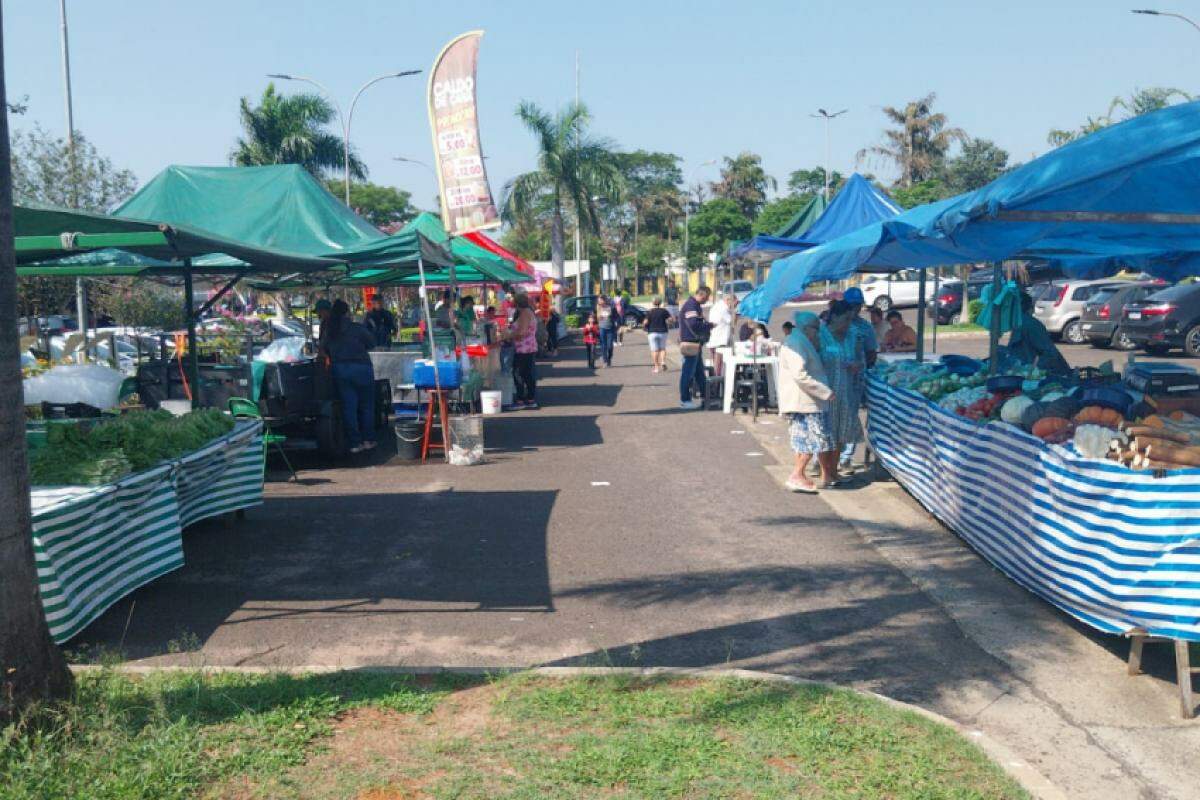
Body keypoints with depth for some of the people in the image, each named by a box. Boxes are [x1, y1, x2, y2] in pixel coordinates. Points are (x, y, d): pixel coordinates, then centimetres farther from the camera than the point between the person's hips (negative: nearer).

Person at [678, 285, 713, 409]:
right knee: (688, 373, -4)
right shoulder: (690, 305, -18)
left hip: (696, 344, 11)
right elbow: (694, 325, -28)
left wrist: (707, 324, 5)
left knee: (699, 372, 17)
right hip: (690, 344, -11)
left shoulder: (696, 305, 16)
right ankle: (685, 400, 2)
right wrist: (709, 325, -15)